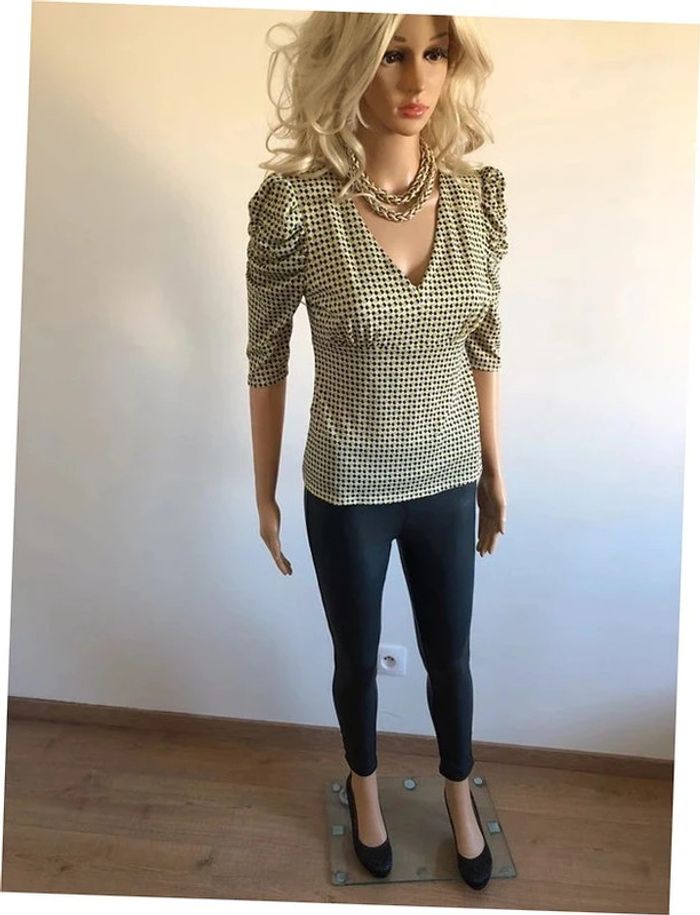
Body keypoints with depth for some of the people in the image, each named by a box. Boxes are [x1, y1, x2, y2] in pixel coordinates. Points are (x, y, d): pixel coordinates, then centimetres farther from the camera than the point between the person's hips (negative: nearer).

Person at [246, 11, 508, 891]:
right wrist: (264, 492, 0)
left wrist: (494, 468, 10)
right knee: (357, 661, 22)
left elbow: (483, 342, 3)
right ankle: (364, 783, 55)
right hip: (346, 491, -2)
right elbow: (266, 360, -7)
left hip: (447, 481, 3)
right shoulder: (293, 203, -18)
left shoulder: (479, 191, -7)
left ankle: (459, 792, 54)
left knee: (449, 659, 22)